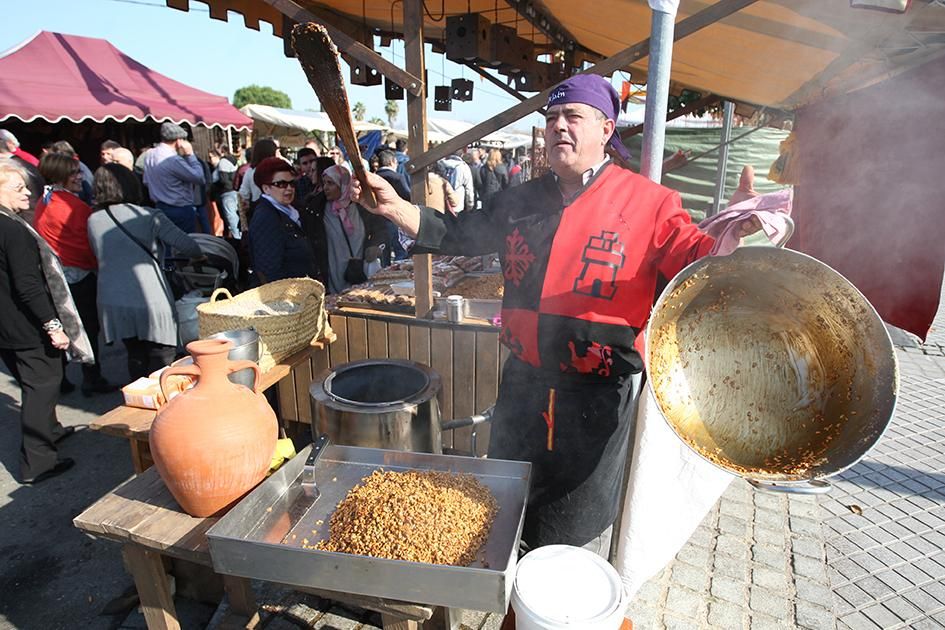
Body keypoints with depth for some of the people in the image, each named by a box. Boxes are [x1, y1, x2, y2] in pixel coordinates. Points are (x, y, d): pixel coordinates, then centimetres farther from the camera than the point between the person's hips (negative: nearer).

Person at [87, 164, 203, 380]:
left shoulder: (93, 221, 3)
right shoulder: (149, 217, -10)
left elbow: (100, 257, 11)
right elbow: (189, 246, -12)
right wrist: (199, 256, 8)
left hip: (113, 303, 5)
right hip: (151, 303, -5)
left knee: (136, 356, 19)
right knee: (161, 359, 5)